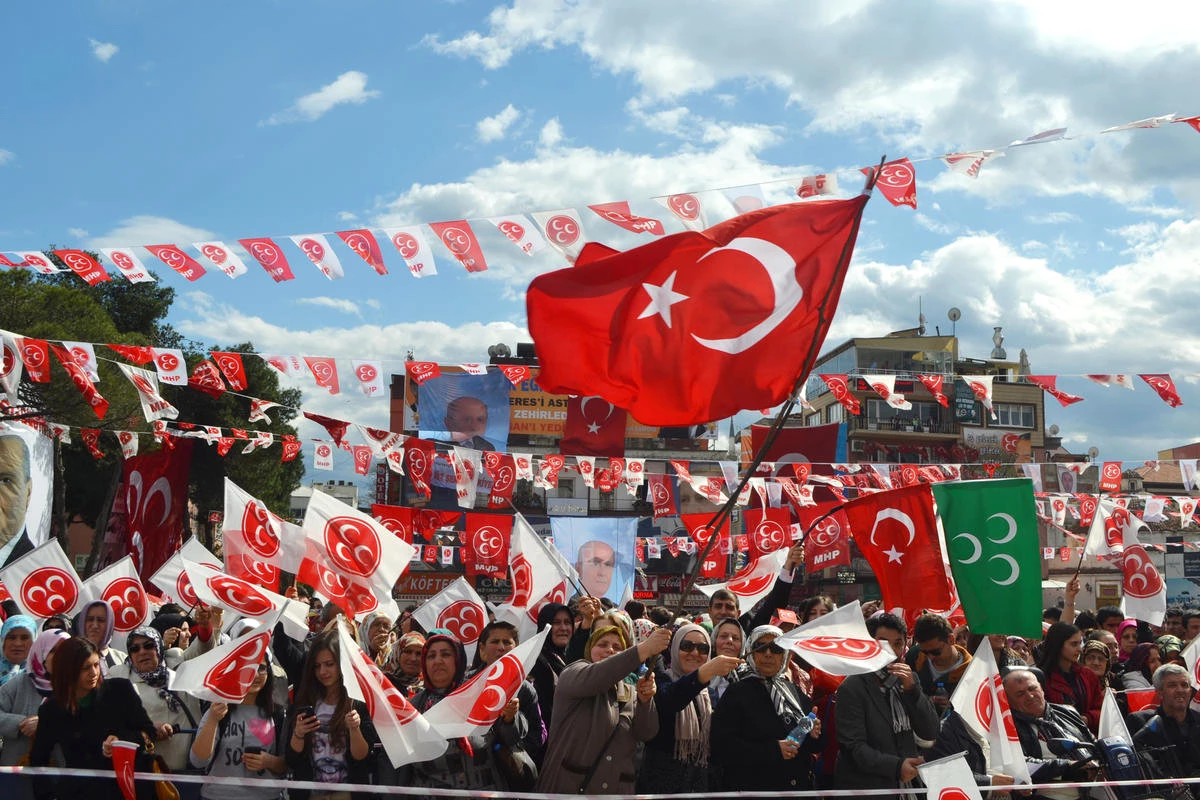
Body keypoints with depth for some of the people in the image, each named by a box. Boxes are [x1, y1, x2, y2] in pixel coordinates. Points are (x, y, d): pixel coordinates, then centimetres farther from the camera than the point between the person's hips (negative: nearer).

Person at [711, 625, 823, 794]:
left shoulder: (796, 692, 10)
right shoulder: (737, 693, -7)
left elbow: (815, 748, 16)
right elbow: (722, 747, -18)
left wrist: (814, 736, -7)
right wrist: (773, 751, -22)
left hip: (800, 787, 5)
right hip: (752, 789, -5)